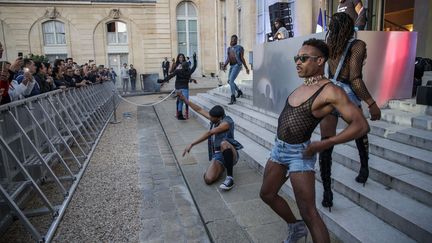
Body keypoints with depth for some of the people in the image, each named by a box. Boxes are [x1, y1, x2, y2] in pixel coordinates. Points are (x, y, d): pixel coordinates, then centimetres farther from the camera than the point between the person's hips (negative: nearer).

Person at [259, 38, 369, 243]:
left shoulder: (330, 91, -17)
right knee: (267, 194, 20)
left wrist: (324, 144, -26)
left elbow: (361, 125, -21)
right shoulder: (303, 85, 6)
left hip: (299, 153, -8)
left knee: (308, 213, -4)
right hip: (278, 148, 8)